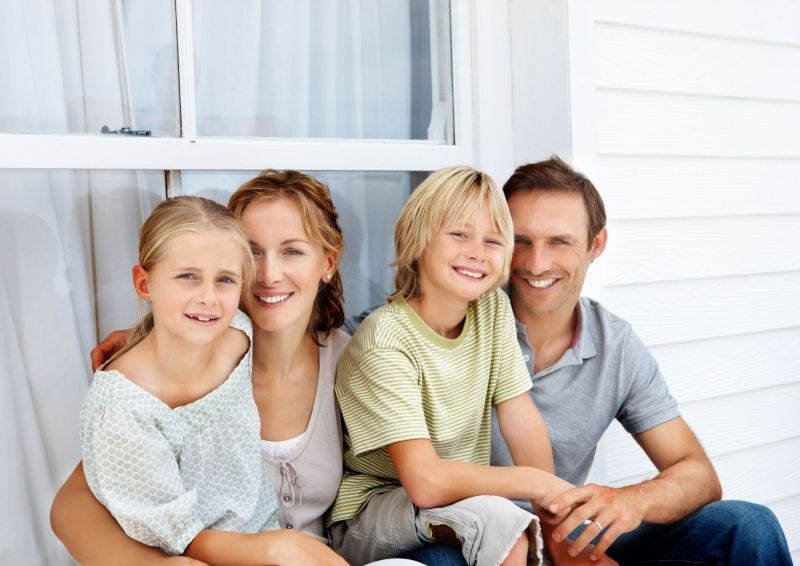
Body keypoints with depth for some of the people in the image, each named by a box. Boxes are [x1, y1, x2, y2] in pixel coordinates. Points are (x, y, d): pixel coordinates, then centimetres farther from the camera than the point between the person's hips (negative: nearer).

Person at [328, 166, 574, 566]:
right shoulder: (385, 341, -23)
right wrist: (537, 483, -20)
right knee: (495, 517, -29)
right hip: (368, 514, -5)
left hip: (461, 497, 6)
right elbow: (426, 482, -28)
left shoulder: (494, 309, -3)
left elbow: (524, 424, -2)